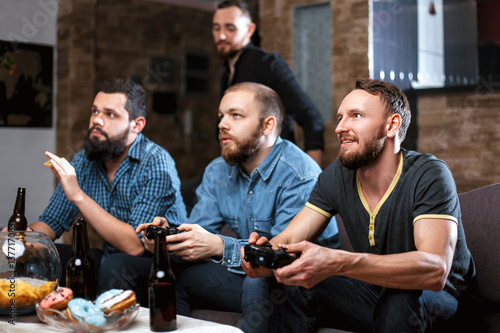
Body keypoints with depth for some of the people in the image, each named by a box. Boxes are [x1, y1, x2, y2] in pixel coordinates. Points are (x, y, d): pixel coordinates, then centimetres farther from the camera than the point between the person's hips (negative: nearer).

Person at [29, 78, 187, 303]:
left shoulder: (156, 164, -19)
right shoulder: (83, 162, 1)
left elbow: (135, 245, -27)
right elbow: (51, 223, 7)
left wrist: (78, 195, -30)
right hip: (108, 258, 6)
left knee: (116, 265, -34)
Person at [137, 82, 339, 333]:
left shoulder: (300, 176, -21)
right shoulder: (217, 172, 4)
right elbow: (199, 233, -1)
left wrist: (220, 246, -35)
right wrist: (170, 233, -23)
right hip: (247, 272, 7)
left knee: (258, 283, -36)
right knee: (170, 272, -7)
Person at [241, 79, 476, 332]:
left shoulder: (429, 176, -23)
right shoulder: (336, 176, -5)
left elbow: (435, 270, -37)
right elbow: (289, 238, -8)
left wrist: (336, 263, -51)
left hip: (436, 296, -3)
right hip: (371, 290, 4)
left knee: (400, 300, -35)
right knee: (295, 287, -19)